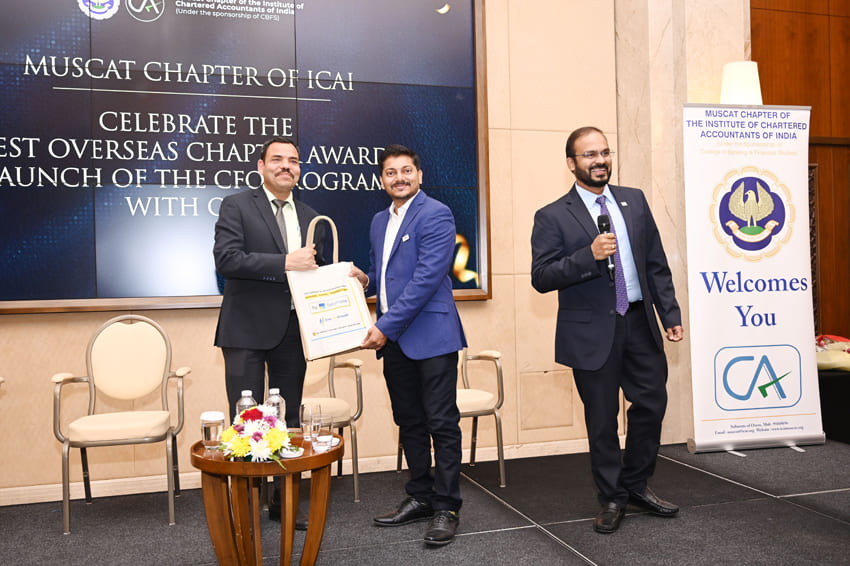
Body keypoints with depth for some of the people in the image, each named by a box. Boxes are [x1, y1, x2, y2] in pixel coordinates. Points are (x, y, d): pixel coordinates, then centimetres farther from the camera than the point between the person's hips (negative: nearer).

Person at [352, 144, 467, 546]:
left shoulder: (435, 215, -9)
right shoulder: (380, 221, 17)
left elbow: (427, 277, -18)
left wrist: (385, 326, -18)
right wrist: (366, 280, 3)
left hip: (431, 335, -8)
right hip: (393, 339, 8)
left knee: (441, 423, -1)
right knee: (409, 422, 15)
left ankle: (446, 508, 10)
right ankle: (419, 497, 28)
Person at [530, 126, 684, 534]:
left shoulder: (635, 201, 10)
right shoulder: (552, 217, -5)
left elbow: (656, 264, 12)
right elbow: (541, 278, -12)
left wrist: (670, 313, 8)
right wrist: (589, 255, -23)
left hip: (639, 323, 4)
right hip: (593, 332, -4)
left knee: (652, 403, 10)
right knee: (602, 420, 7)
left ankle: (636, 485, 33)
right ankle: (612, 499, 26)